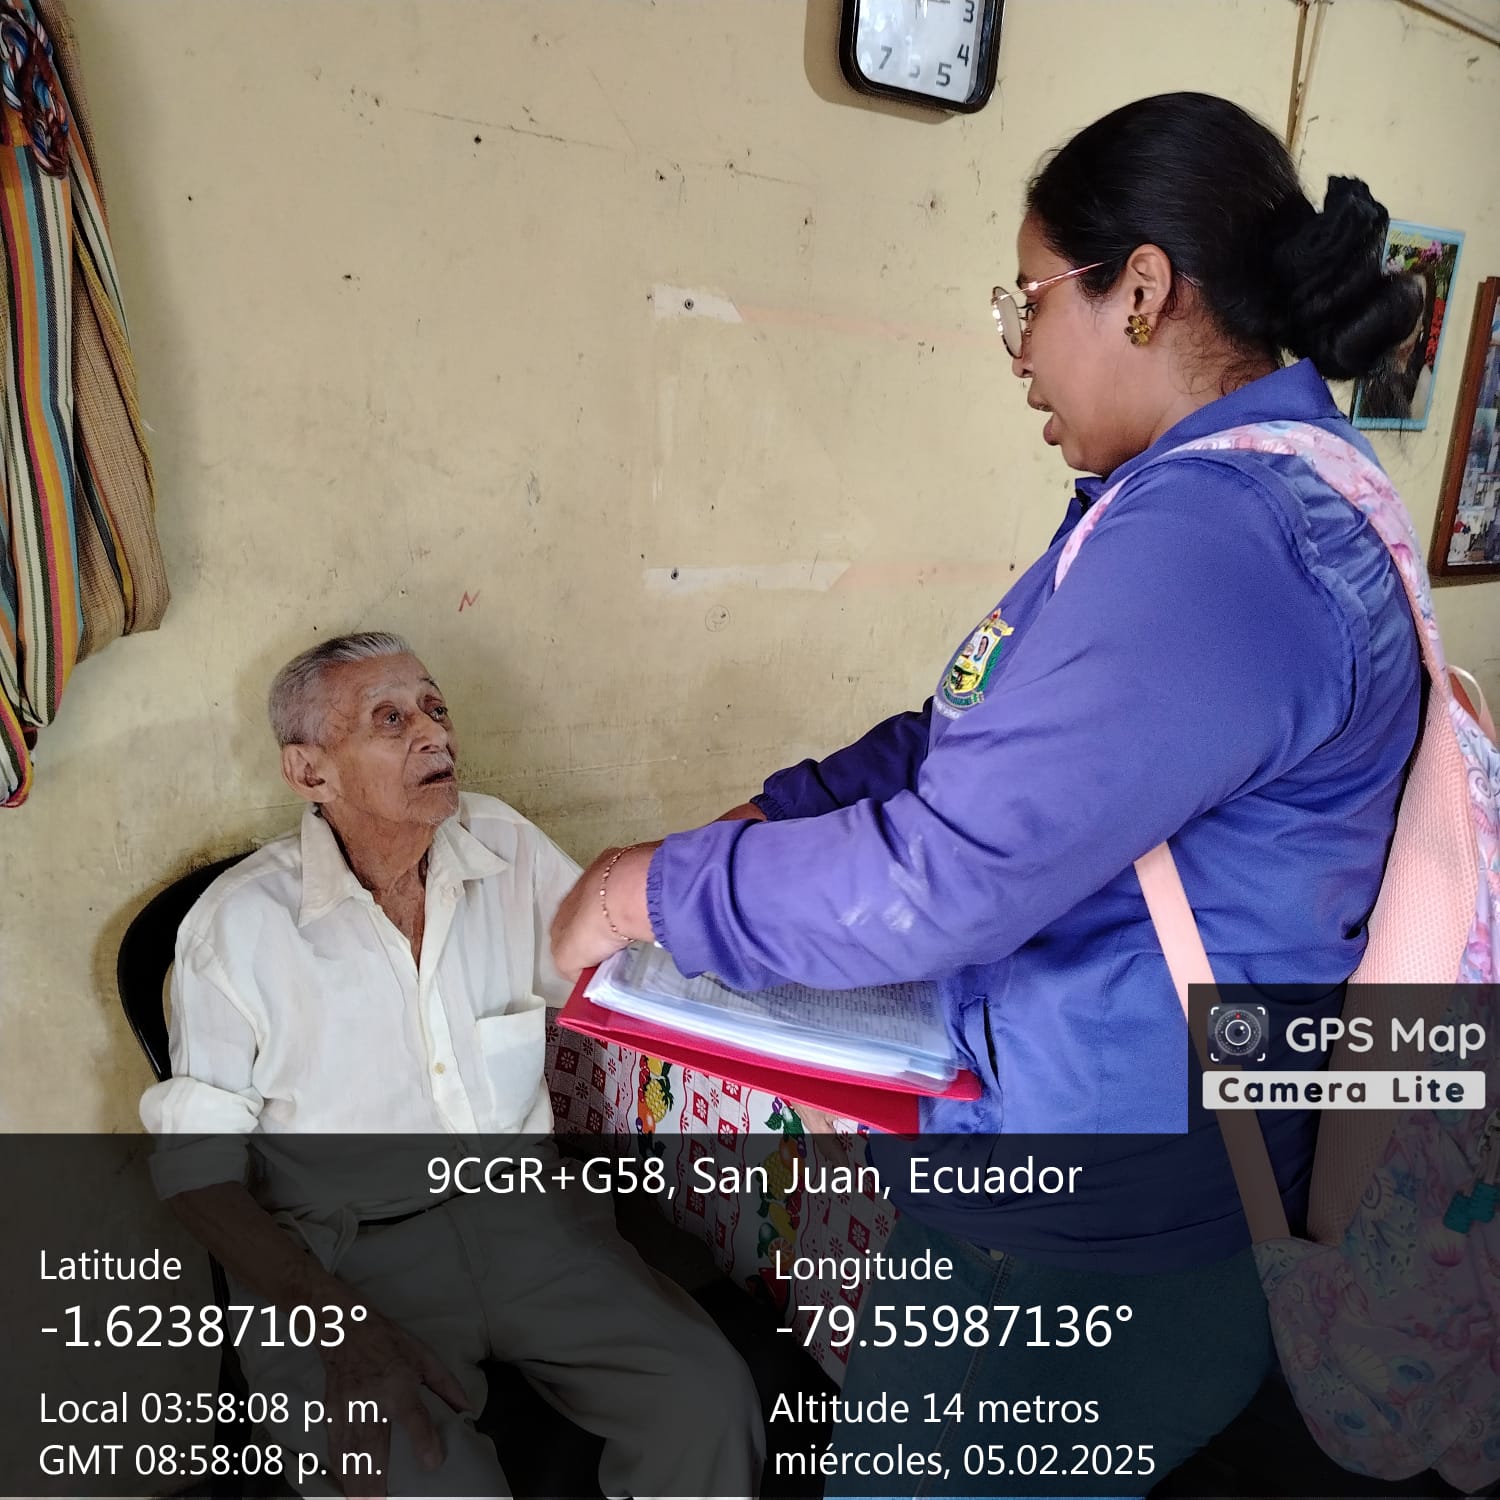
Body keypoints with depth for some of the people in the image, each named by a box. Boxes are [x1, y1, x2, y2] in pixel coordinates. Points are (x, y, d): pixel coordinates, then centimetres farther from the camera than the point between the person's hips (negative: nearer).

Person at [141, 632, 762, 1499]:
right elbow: (195, 1161, -4)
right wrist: (339, 1319, -15)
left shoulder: (506, 848, 0)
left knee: (708, 1395, -15)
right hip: (346, 1254, -2)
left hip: (523, 1215, 3)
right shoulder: (240, 925, -9)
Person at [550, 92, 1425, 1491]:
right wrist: (764, 822, 2)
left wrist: (658, 888, -14)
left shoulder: (1208, 544, -27)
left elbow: (942, 881, -28)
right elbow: (982, 743, 11)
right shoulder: (1247, 495, 8)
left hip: (1080, 1225, -9)